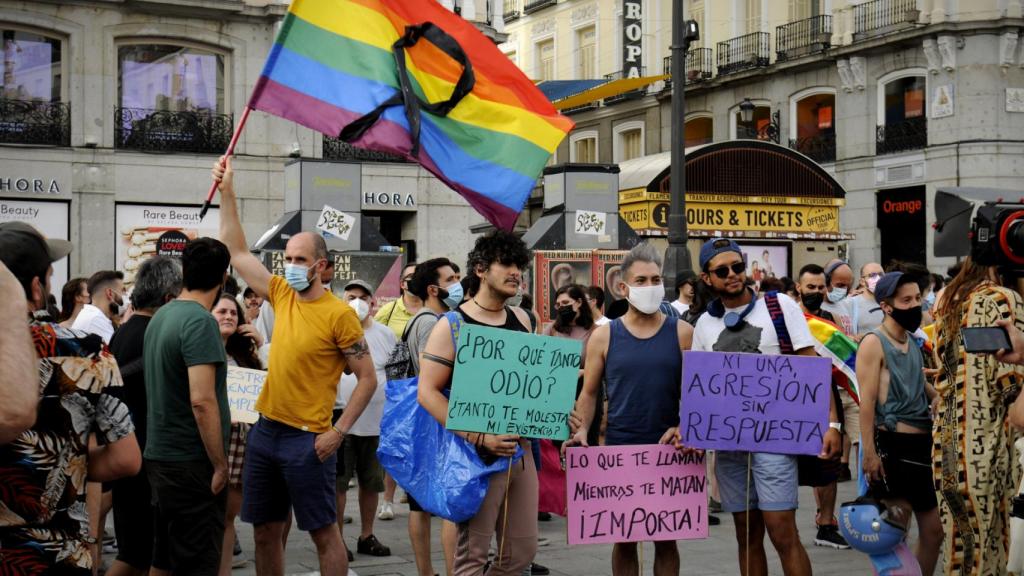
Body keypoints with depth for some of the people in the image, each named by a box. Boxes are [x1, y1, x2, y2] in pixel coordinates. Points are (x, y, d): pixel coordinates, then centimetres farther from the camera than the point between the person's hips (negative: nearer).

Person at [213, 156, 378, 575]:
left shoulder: (339, 314, -12)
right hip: (265, 430, 7)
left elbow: (368, 378, -10)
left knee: (324, 532, 1)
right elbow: (237, 252, 11)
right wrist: (227, 193, 4)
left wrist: (337, 433, -15)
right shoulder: (282, 295, 6)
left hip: (307, 439, -6)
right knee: (266, 532, 12)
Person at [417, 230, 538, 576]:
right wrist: (479, 437, -23)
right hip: (477, 454, -6)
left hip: (520, 448, 7)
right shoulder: (452, 325, -9)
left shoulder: (520, 319, 11)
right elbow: (428, 393, -15)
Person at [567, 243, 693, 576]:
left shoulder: (682, 334, 1)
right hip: (619, 449, 0)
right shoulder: (604, 337, 2)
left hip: (668, 450, 0)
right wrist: (582, 430, -11)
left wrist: (683, 428, -15)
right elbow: (589, 393, 6)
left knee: (666, 535, 8)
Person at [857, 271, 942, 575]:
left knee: (933, 529, 11)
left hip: (923, 443, 8)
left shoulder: (913, 342, 14)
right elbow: (867, 401, -15)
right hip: (893, 444, -8)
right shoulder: (874, 343, -10)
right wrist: (869, 452, -21)